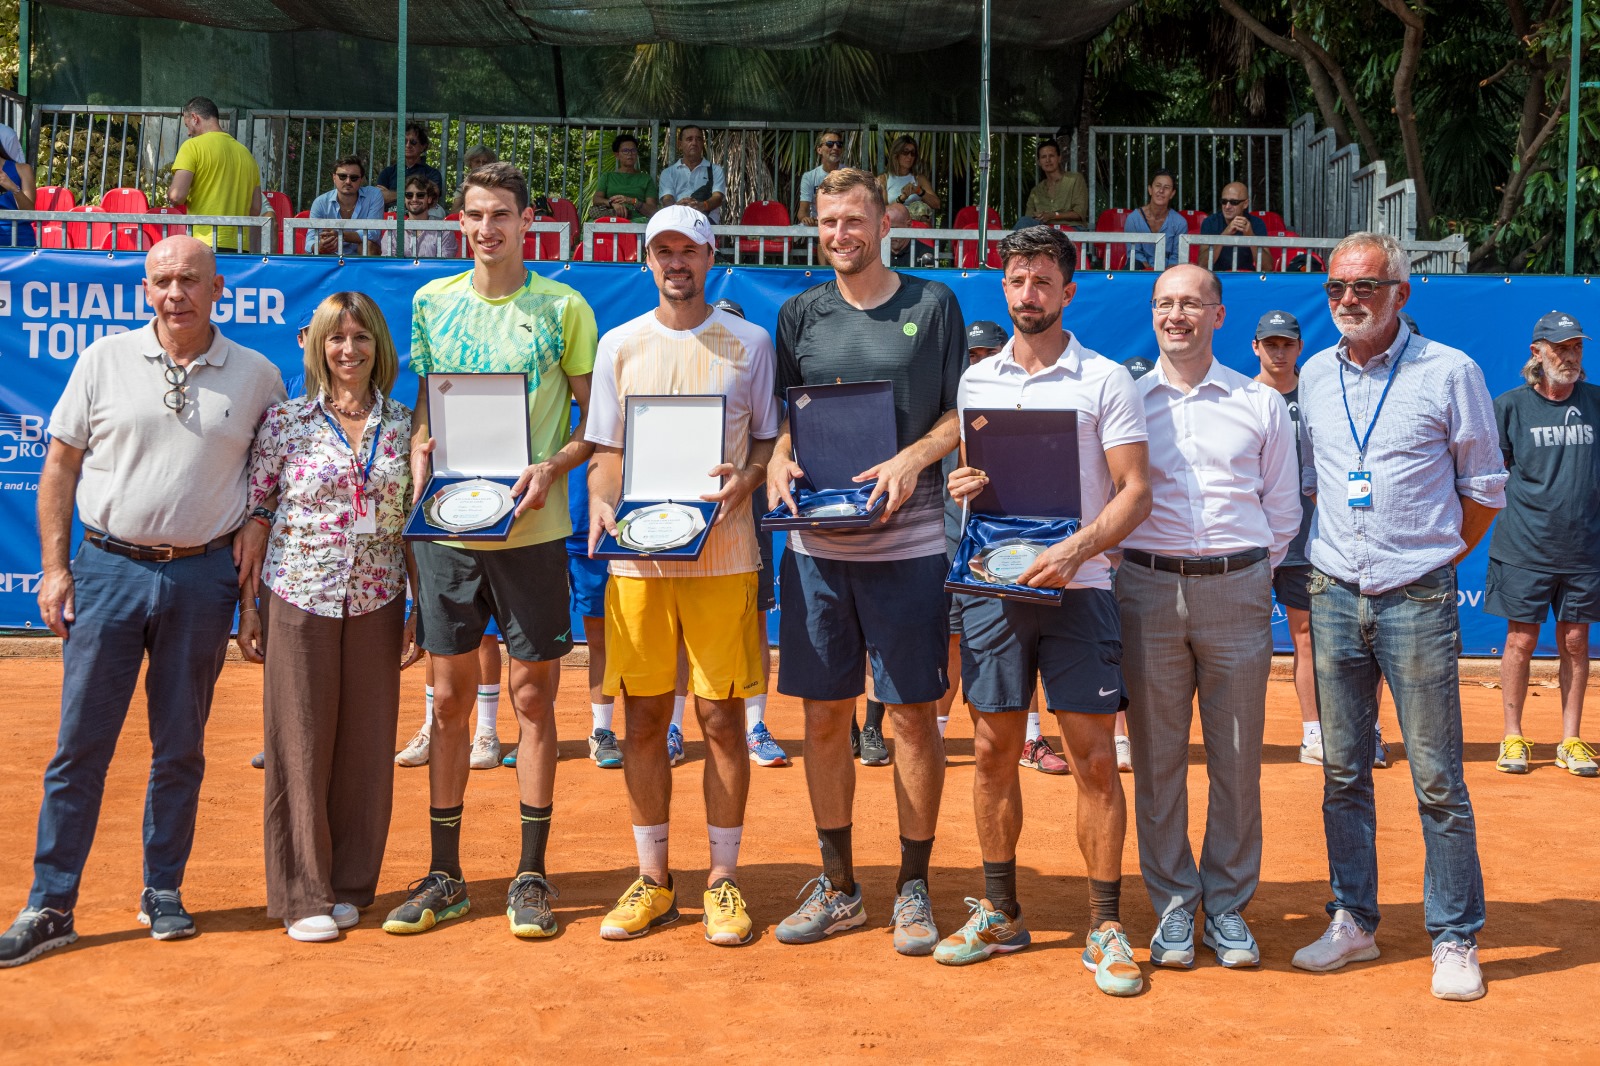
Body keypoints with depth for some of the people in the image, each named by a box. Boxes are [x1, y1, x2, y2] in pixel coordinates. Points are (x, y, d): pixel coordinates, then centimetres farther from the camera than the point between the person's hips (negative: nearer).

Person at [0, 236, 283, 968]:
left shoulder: (257, 376, 3)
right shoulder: (105, 361, 3)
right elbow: (61, 466, 6)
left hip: (203, 577, 1)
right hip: (109, 567, 0)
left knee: (180, 748, 9)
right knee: (80, 744, 1)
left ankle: (164, 893, 23)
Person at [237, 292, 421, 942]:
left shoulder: (404, 426, 5)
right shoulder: (285, 421, 0)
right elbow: (253, 516, 2)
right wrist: (248, 608, -1)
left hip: (376, 603, 2)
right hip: (300, 597, -2)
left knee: (366, 743, 7)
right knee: (301, 742, 2)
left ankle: (350, 886, 21)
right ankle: (303, 896, 12)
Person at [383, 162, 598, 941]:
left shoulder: (562, 308, 1)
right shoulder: (431, 302, 9)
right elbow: (419, 408, 15)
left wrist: (551, 467, -16)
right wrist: (420, 457, -5)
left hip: (531, 527, -2)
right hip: (446, 526, 3)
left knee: (533, 698, 3)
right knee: (449, 700, 8)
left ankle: (531, 875, 14)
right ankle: (444, 875, 18)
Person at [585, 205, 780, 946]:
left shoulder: (749, 343, 6)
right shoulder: (619, 345, 11)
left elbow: (771, 439, 8)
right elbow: (604, 449, 12)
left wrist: (747, 477, -13)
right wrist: (600, 505, -7)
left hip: (722, 555, -2)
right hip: (636, 554, 2)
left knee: (722, 717, 1)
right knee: (644, 718, 5)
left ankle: (723, 879, 13)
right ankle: (652, 879, 17)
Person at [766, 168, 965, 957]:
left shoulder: (933, 306, 5)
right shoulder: (800, 314, 11)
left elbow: (961, 415, 3)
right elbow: (779, 414, 14)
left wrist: (911, 459, -13)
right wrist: (778, 459, -7)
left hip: (906, 543, -2)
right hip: (816, 544, 3)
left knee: (912, 712, 2)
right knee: (824, 715, 7)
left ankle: (913, 888, 15)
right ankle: (837, 886, 20)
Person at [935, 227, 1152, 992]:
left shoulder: (1106, 381, 0)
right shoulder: (975, 380, 12)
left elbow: (1135, 492, -5)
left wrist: (1075, 551, -20)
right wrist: (960, 487, -4)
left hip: (1077, 587, -3)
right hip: (992, 584, 3)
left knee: (1094, 756, -3)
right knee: (993, 750, 7)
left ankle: (1105, 927, 7)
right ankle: (999, 913, 20)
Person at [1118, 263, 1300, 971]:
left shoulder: (1262, 403, 10)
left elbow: (1283, 510, 13)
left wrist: (1248, 574, 4)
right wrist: (1134, 568, 0)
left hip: (1238, 592, 0)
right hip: (1149, 589, 0)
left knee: (1237, 758, 3)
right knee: (1157, 756, 3)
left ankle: (1228, 904, 15)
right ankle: (1173, 906, 13)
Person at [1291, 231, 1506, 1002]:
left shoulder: (1450, 372, -3)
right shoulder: (1314, 377, 9)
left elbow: (1485, 488, 4)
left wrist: (1432, 558, 7)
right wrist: (1341, 552, 13)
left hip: (1417, 598, -4)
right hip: (1334, 595, 4)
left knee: (1437, 779, 0)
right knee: (1342, 773, 9)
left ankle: (1455, 938, 11)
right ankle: (1352, 921, 21)